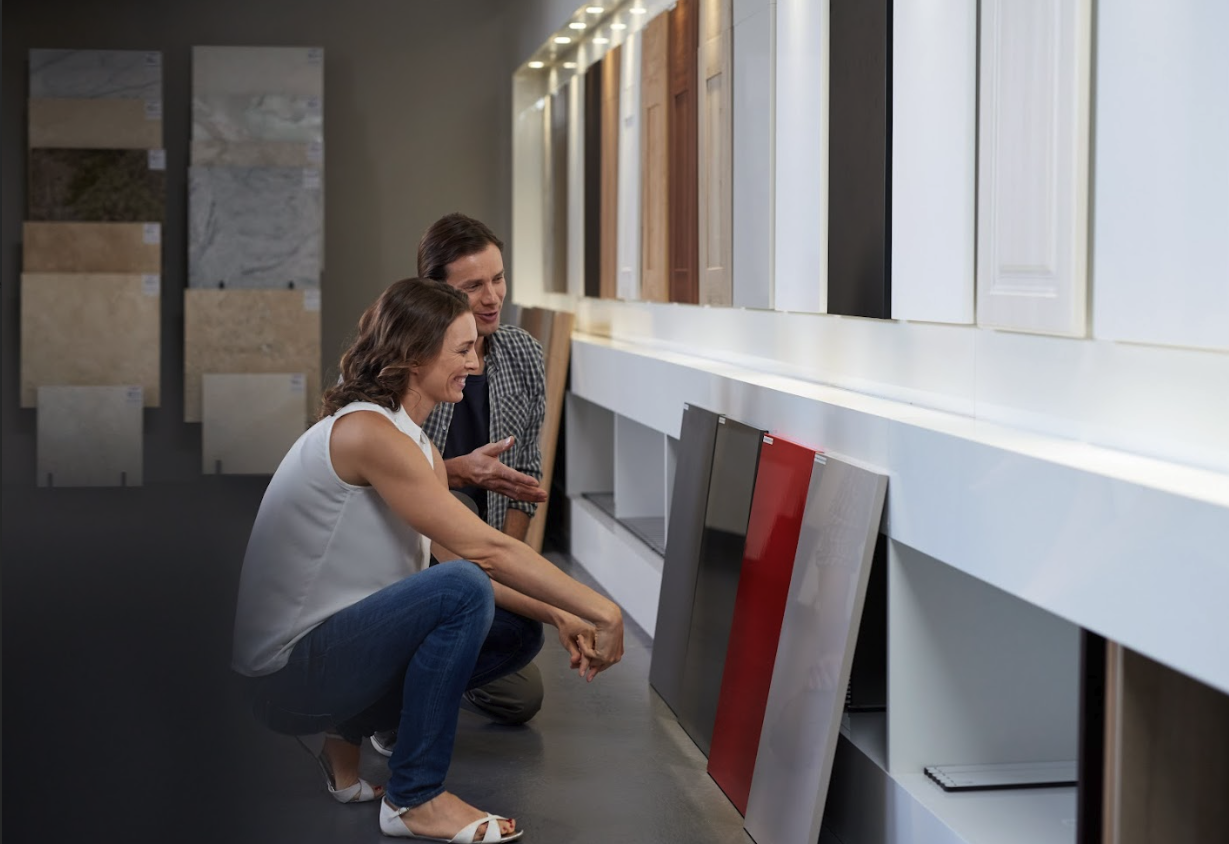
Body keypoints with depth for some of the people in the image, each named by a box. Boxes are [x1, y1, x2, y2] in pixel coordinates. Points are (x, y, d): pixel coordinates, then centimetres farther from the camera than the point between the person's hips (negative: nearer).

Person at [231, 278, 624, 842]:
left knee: (519, 633, 6)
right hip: (284, 670, -10)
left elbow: (459, 557, 4)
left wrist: (557, 616, -9)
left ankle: (349, 735, 11)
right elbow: (485, 550, -24)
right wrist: (601, 610, -20)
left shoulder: (419, 447, 11)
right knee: (462, 589, -29)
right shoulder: (365, 431, -21)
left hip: (333, 645, 10)